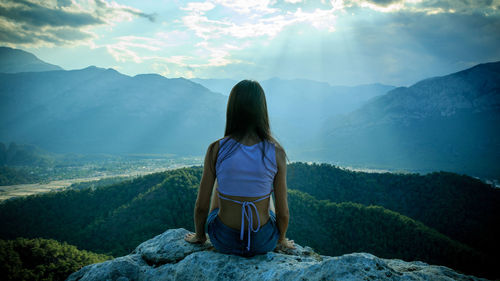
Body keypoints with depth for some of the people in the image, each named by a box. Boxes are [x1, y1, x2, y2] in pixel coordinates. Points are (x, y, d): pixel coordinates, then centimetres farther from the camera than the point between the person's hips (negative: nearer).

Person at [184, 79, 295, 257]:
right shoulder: (276, 152, -15)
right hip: (264, 242, 0)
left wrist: (199, 236, 13)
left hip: (224, 241, 0)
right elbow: (283, 212, -8)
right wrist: (282, 240, 13)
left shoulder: (216, 149, -16)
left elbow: (201, 206, -8)